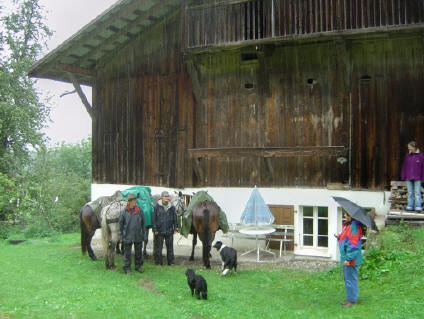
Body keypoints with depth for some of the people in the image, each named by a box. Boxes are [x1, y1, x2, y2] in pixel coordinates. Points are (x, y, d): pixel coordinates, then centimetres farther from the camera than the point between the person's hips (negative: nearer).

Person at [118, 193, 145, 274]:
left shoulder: (140, 210, -1)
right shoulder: (124, 211, -5)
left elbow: (143, 223, 6)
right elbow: (120, 223, 2)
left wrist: (143, 233, 6)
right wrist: (121, 234, 1)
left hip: (138, 236, 2)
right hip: (128, 236, -2)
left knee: (138, 252, 12)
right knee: (127, 253, 3)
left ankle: (138, 266, 26)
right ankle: (127, 268, 13)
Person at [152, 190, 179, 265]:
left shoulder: (172, 207, 4)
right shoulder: (157, 207, -4)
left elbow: (175, 218, 10)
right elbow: (153, 218, -3)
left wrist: (175, 228, 4)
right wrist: (155, 229, -8)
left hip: (169, 231, 2)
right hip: (159, 231, -2)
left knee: (170, 247, 9)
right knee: (158, 247, 5)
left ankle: (170, 261, 21)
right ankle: (158, 262, 16)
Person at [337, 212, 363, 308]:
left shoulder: (355, 226, -20)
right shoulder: (347, 224, 12)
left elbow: (353, 244, -23)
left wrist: (348, 258, -23)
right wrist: (340, 237, 3)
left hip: (351, 259, -10)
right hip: (346, 257, 10)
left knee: (350, 279, -1)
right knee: (347, 278, 18)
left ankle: (352, 300, 9)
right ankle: (350, 298, 29)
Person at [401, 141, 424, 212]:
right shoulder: (407, 155, 6)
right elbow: (404, 166, 10)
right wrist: (403, 176, 8)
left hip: (417, 178, -3)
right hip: (408, 178, 3)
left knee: (417, 192, -1)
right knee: (410, 193, 7)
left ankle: (418, 207, 3)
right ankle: (410, 206, 13)